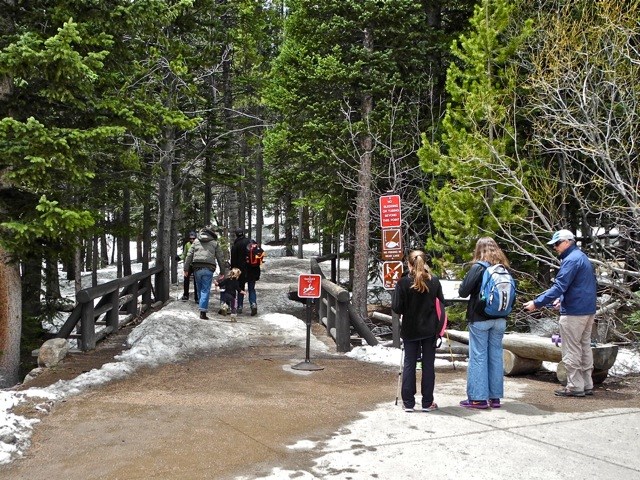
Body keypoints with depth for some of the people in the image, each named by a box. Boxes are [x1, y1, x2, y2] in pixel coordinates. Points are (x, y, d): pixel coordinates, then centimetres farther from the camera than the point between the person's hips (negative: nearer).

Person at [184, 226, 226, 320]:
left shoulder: (196, 241, 14)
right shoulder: (215, 243, 9)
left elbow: (189, 255, 9)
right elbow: (220, 258, 8)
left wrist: (186, 269, 10)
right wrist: (222, 272, 14)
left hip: (197, 268, 2)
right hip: (208, 269, -2)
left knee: (200, 289, 16)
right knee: (205, 290, -2)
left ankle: (202, 306, 23)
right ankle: (203, 311, -10)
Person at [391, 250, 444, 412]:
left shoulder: (403, 282, -12)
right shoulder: (434, 281, -5)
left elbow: (396, 308, -11)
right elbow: (441, 303, 0)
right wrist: (439, 327, 13)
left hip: (410, 329, -1)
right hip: (430, 329, 1)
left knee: (409, 364, 8)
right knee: (428, 365, 8)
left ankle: (408, 403, 9)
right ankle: (427, 403, 12)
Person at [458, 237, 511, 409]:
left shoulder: (478, 267, -11)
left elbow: (463, 291, -12)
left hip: (479, 319, -5)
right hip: (500, 319, 5)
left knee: (478, 357, 1)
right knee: (495, 356, 10)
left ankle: (478, 398, 3)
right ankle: (495, 397, 16)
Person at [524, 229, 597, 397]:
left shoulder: (571, 260, -17)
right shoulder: (582, 257, 16)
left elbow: (559, 287, -23)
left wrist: (537, 303, -22)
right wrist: (562, 299, 21)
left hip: (574, 312, -10)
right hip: (589, 310, 10)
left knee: (571, 350, -2)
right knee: (585, 347, 15)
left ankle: (575, 386, 3)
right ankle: (587, 385, 20)